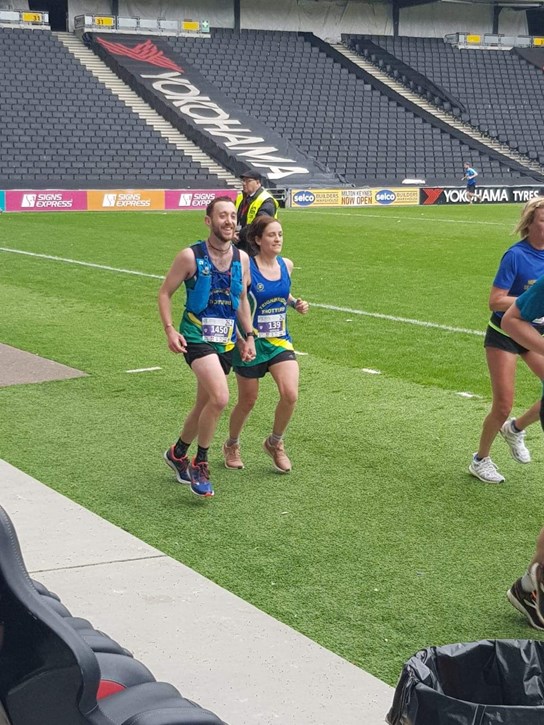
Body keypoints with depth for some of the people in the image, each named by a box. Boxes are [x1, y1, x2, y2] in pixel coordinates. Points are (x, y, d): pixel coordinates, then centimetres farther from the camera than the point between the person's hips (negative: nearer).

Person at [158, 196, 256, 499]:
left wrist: (250, 336, 10)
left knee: (205, 405, 15)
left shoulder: (242, 258, 4)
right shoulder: (191, 256, -10)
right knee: (220, 398, -23)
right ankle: (200, 464, -5)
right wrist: (170, 330, -14)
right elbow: (165, 293, -3)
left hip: (227, 340, 6)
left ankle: (178, 453, 40)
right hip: (197, 336, -6)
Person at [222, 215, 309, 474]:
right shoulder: (246, 268, -16)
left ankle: (275, 443, 13)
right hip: (251, 343, -4)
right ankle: (231, 445, 37)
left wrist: (295, 304, 3)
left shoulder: (286, 265, 2)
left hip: (280, 341, 4)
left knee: (290, 395, -13)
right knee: (247, 401, 9)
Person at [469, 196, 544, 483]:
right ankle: (480, 460, 22)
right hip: (504, 334, -6)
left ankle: (515, 429, 21)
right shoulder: (516, 255, -21)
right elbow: (495, 301, -23)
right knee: (503, 407, -1)